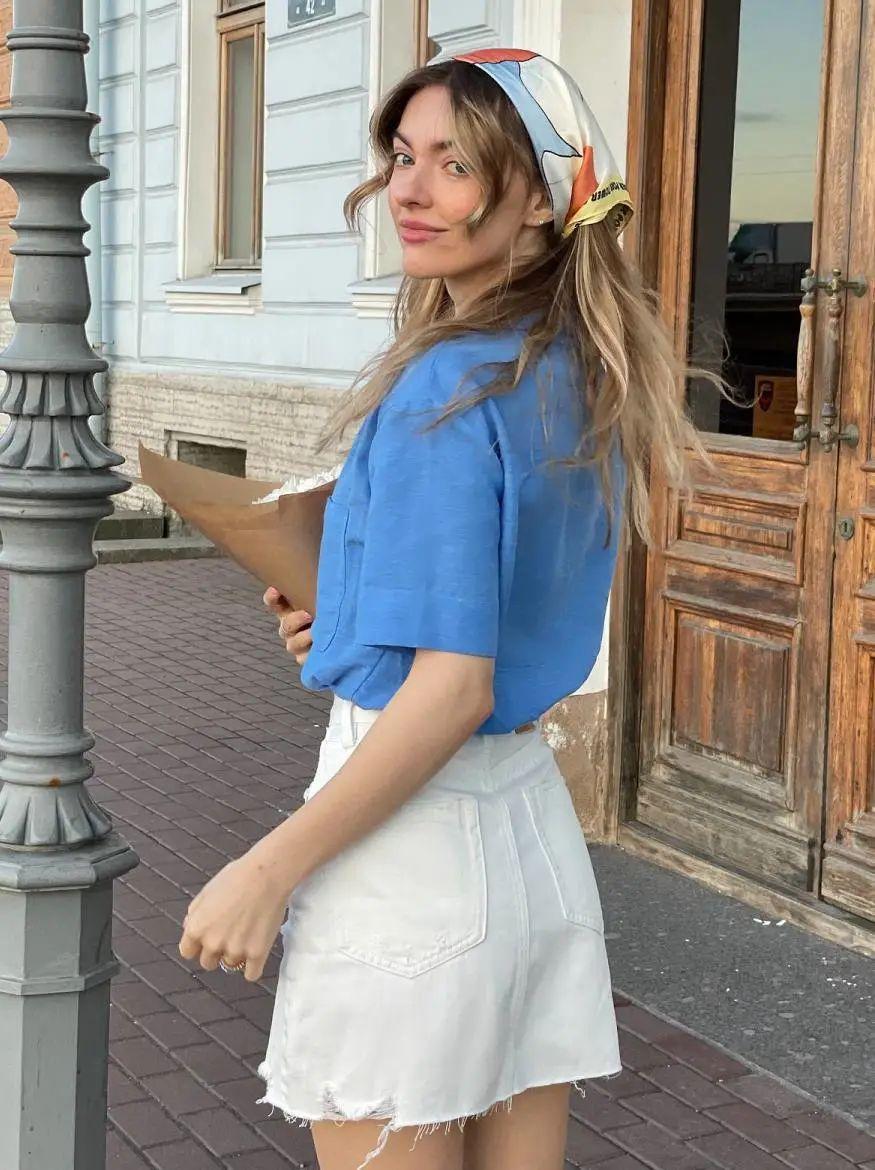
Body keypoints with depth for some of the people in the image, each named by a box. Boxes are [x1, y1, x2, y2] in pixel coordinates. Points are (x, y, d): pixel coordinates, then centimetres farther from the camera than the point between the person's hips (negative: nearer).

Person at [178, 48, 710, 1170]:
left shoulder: (447, 391, -19)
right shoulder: (586, 373, 6)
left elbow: (452, 689, -22)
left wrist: (268, 870, -16)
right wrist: (349, 621, 10)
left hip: (412, 837, -8)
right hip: (535, 817, 8)